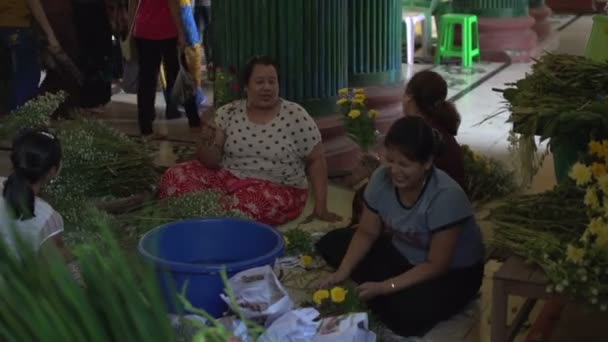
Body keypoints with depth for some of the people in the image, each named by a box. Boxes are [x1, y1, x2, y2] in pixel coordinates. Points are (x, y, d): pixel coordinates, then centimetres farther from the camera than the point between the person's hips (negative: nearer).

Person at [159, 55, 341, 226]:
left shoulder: (296, 116, -6)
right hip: (227, 178, 3)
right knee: (175, 176, -18)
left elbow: (316, 160, -2)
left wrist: (321, 208, -8)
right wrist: (207, 141, -23)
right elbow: (211, 162, 0)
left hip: (277, 190, -3)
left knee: (247, 203, -37)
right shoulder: (228, 113, 0)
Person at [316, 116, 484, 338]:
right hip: (403, 254, 6)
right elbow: (367, 232, -4)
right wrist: (343, 272, -19)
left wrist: (386, 287, -32)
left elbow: (436, 266, -27)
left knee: (406, 314, -35)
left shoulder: (446, 196, -33)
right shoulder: (382, 178, -16)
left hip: (453, 272, -6)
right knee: (331, 243, -4)